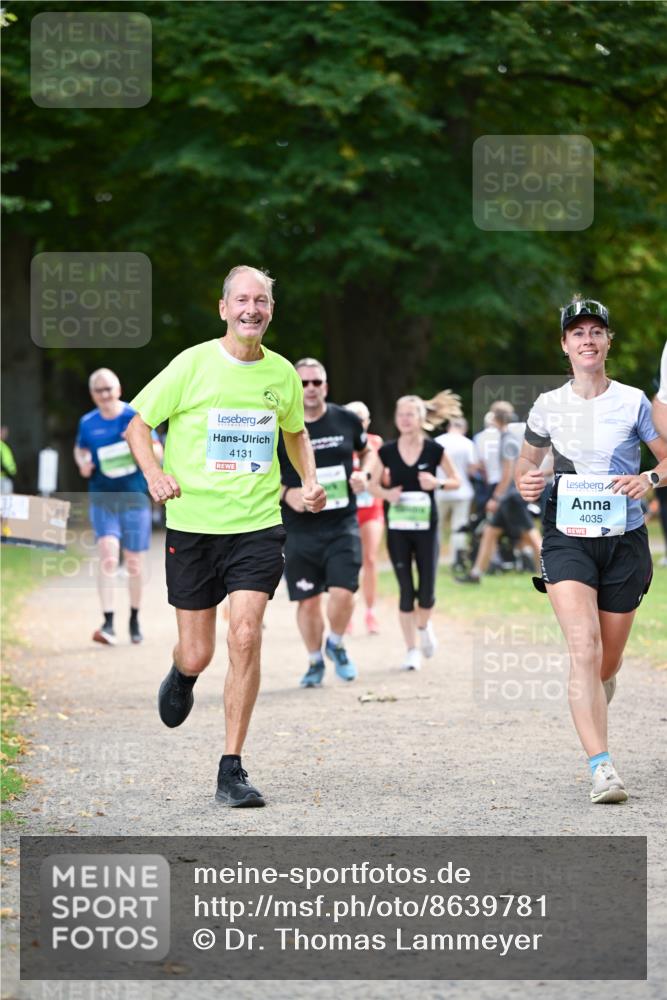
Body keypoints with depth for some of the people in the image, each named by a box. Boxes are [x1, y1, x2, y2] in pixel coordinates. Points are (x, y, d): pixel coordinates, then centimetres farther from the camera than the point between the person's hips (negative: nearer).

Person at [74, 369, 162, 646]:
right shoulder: (87, 423, 4)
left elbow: (158, 452, -2)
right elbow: (80, 448, 23)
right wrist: (82, 463, 1)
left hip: (134, 498, 0)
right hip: (101, 499, 0)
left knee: (133, 562, 7)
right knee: (108, 555, -19)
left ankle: (135, 618, 29)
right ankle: (108, 623, -22)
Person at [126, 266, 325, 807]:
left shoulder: (282, 373, 4)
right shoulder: (193, 365, -6)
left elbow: (296, 432, 24)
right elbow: (138, 422, 1)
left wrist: (310, 481, 7)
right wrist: (154, 473, -17)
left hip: (258, 524, 1)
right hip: (193, 524, -1)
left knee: (246, 637, -15)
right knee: (197, 655, 4)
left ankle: (232, 770, -7)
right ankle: (182, 676, 45)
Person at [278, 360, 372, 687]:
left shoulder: (347, 421, 2)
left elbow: (366, 451, 21)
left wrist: (363, 474, 0)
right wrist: (286, 493, -14)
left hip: (342, 525, 0)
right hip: (299, 529, 0)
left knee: (343, 592, -12)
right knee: (308, 600, 4)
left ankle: (336, 645, 18)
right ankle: (315, 662, 26)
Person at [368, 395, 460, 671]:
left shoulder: (434, 450, -4)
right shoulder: (387, 451, -1)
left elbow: (456, 481, 5)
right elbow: (373, 484, 8)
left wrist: (437, 483, -15)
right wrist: (387, 493, -13)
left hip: (426, 526, -1)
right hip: (397, 528, 1)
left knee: (426, 591, -1)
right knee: (406, 589, 0)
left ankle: (423, 626, 33)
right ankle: (412, 649, 10)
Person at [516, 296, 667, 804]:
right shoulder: (548, 406, 4)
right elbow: (528, 459, 19)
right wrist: (526, 480, -4)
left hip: (624, 540, 1)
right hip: (567, 538, -1)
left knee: (609, 662, 9)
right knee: (584, 648, -20)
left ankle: (593, 724, 43)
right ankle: (602, 768, -25)